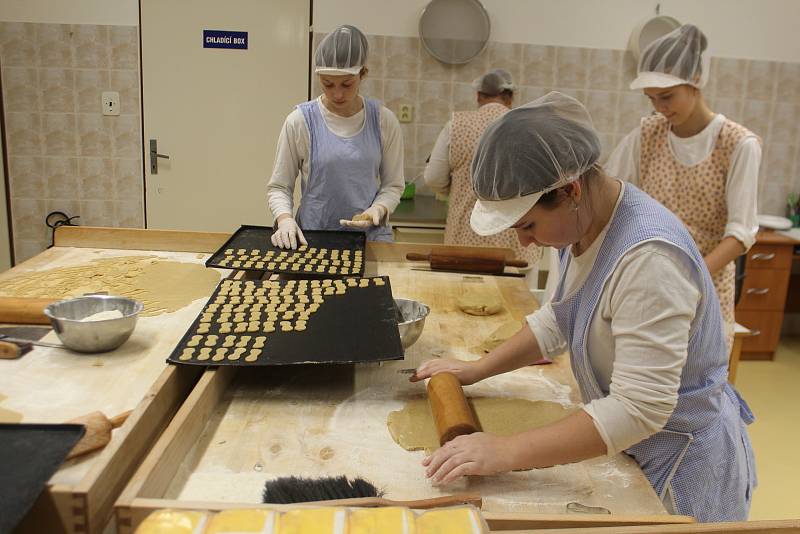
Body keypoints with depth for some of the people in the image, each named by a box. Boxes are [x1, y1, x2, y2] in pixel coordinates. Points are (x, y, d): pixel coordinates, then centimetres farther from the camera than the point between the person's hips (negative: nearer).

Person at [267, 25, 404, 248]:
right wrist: (285, 218, -14)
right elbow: (278, 186, 4)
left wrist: (378, 209, -10)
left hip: (370, 237, 1)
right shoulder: (299, 121, -3)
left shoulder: (384, 121, 1)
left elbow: (393, 184, 10)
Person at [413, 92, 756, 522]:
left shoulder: (647, 257, -34)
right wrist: (478, 370, 2)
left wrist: (506, 452, -34)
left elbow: (638, 408, -34)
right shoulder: (585, 223, -6)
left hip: (681, 469, -8)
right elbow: (560, 319, 8)